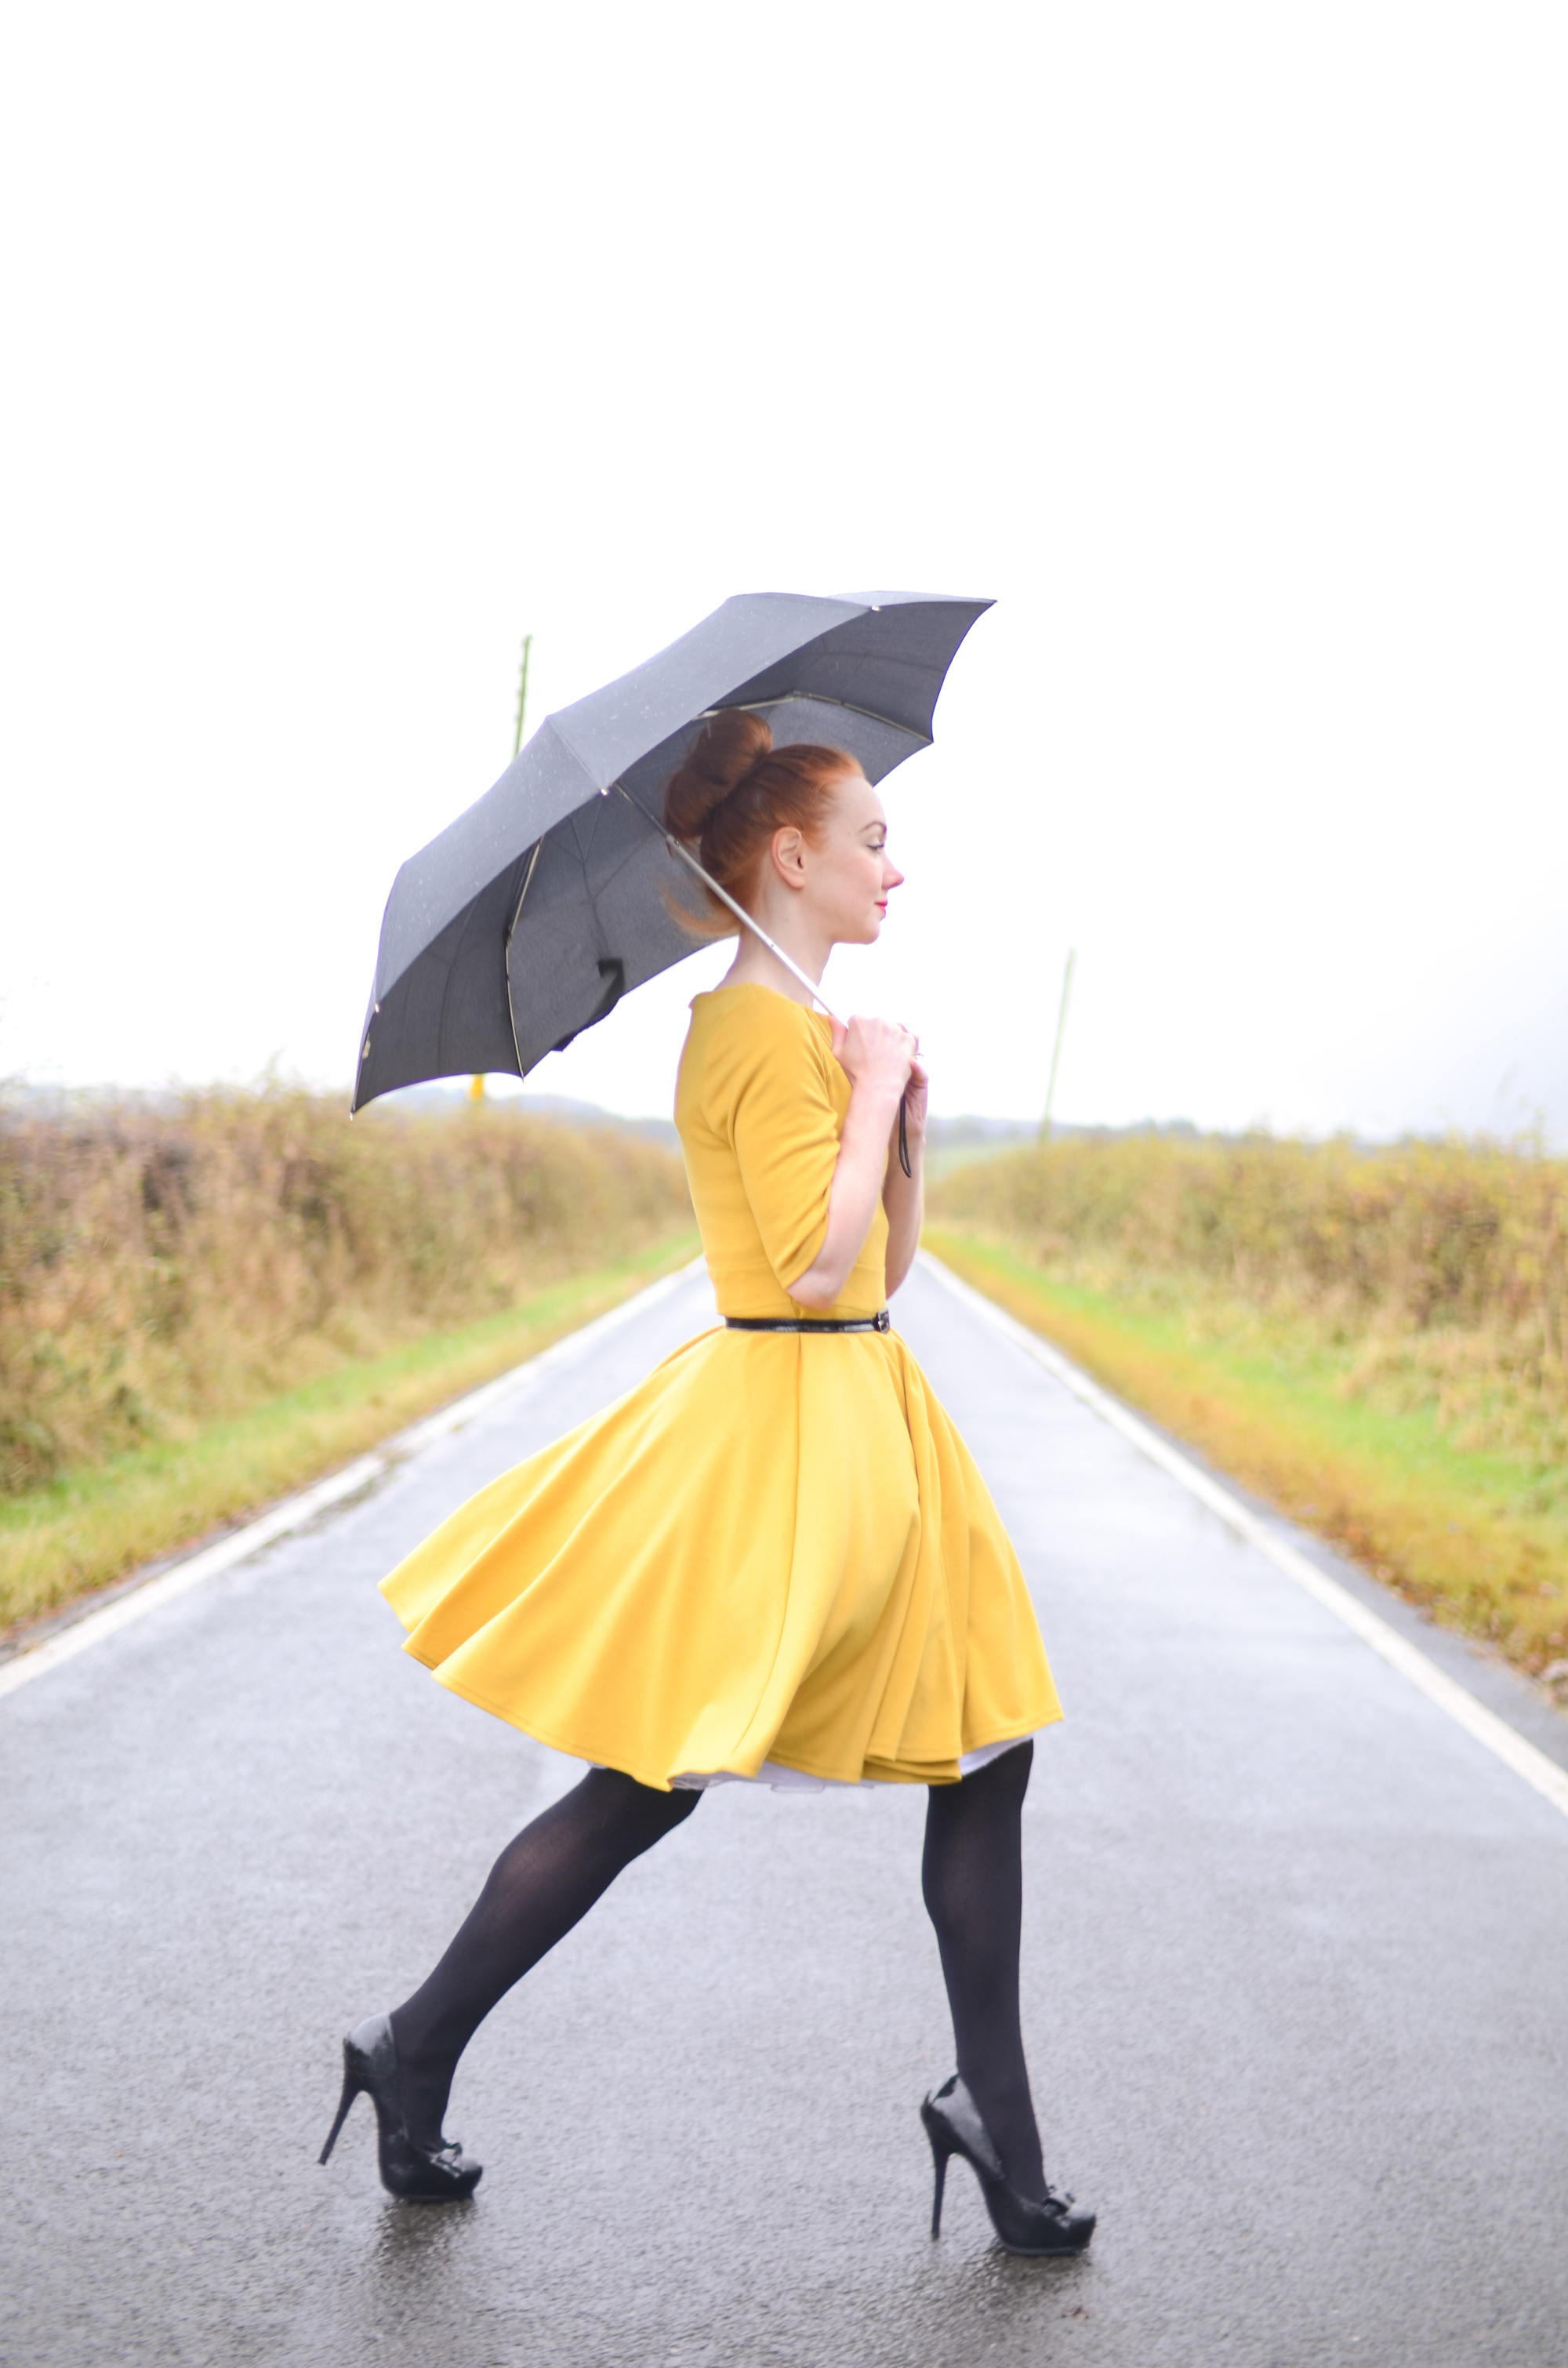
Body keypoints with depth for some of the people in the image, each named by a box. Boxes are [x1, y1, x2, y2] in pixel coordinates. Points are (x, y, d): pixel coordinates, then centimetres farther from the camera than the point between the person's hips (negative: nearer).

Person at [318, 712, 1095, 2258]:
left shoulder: (801, 1030, 15)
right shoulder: (765, 1031, -15)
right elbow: (817, 1264, -23)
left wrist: (903, 1122, 3)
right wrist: (876, 1092, -13)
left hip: (858, 1431, 10)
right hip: (778, 1437, -10)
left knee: (985, 1758, 9)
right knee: (645, 1791, 0)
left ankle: (993, 2109, 20)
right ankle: (414, 2054, 17)